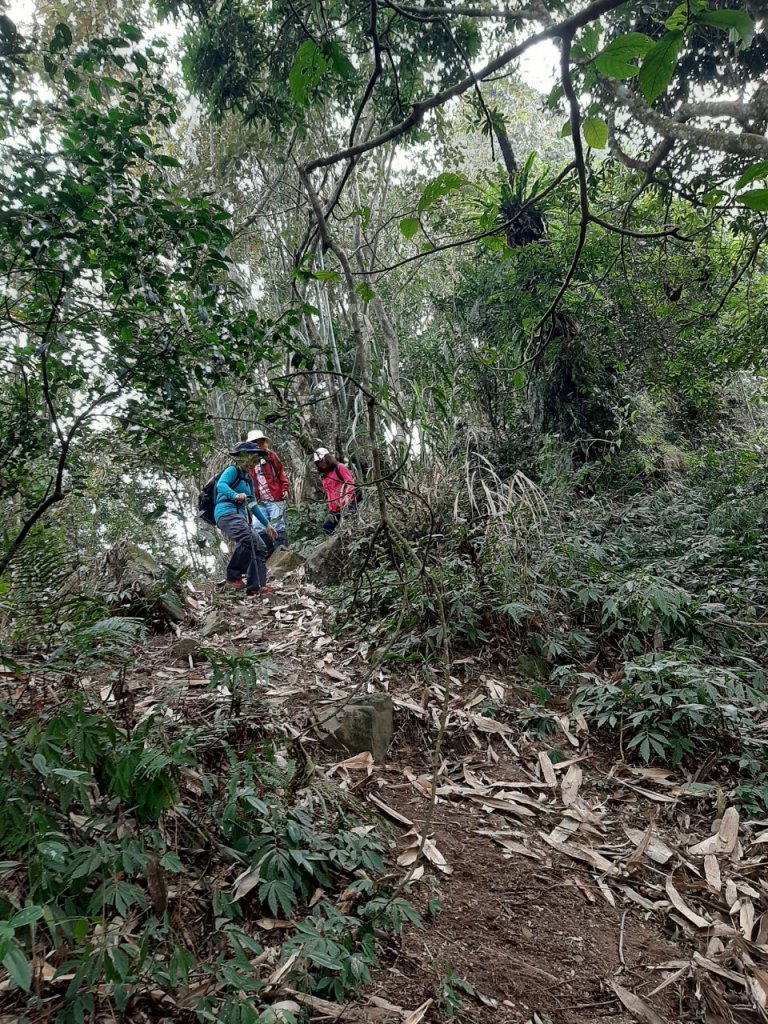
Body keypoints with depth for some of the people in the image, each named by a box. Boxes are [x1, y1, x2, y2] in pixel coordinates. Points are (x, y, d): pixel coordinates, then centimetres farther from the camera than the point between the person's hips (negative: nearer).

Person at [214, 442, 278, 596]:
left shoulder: (248, 479, 26)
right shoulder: (232, 470, 1)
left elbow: (253, 505, 31)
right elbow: (221, 485, -21)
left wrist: (267, 524, 30)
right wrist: (235, 495, -40)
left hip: (240, 517, 9)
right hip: (227, 513, -9)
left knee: (260, 547, -2)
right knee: (247, 539, -33)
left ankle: (256, 587, -1)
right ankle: (233, 577, -21)